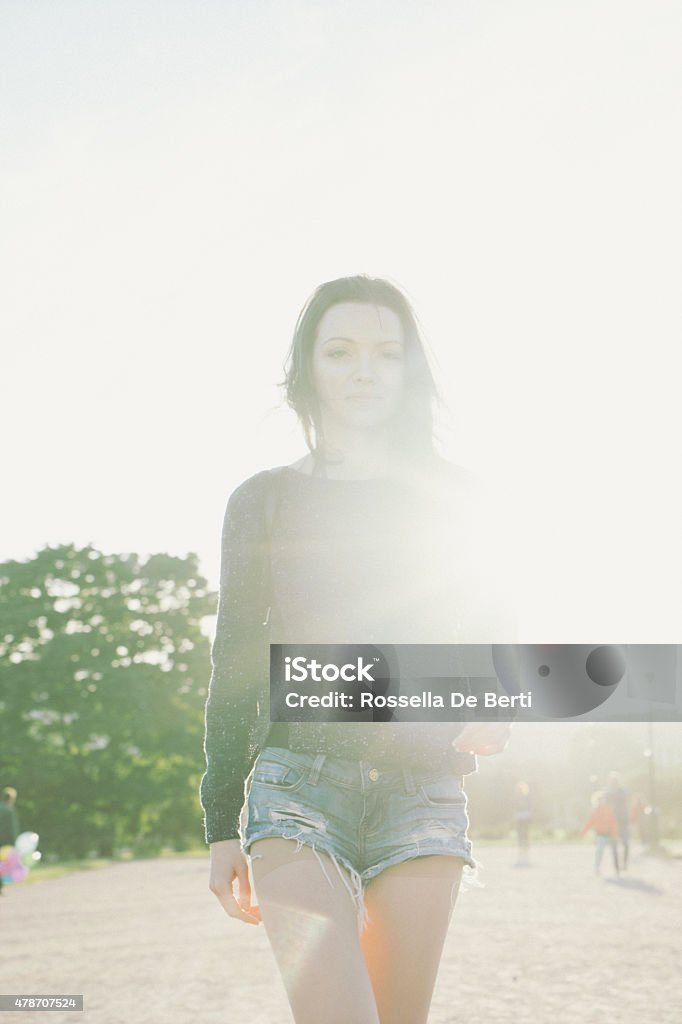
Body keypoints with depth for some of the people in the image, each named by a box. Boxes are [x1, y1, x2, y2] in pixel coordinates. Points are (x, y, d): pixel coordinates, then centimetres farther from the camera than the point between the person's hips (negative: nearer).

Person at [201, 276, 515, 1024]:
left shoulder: (452, 497, 12)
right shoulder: (265, 501, 9)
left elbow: (495, 636, 15)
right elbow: (235, 665, 10)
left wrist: (495, 708, -8)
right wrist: (221, 827, 7)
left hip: (423, 790, 2)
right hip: (299, 785, -1)